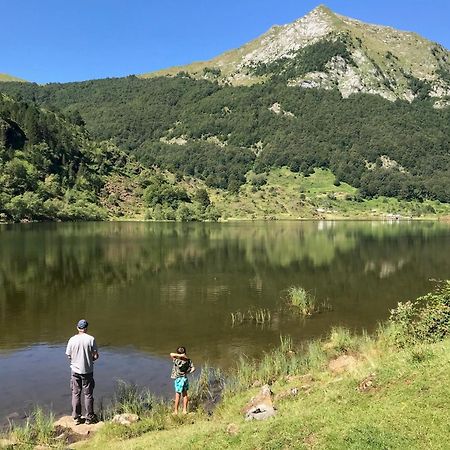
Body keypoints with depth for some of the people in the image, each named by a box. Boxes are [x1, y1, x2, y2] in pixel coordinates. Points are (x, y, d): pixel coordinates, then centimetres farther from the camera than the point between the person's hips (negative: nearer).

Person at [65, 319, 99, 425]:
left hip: (75, 370, 2)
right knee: (88, 394, 9)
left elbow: (69, 356, 1)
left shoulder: (72, 340, -6)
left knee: (76, 394, 12)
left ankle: (76, 418, 18)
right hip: (87, 371, -2)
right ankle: (89, 418, 16)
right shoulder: (91, 339, -12)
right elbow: (96, 356, -11)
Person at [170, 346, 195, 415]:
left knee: (178, 395, 5)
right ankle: (185, 410, 23)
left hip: (179, 379, -5)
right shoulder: (188, 360, -5)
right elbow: (193, 368, -5)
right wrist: (188, 372, 1)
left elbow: (171, 354, -32)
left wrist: (181, 355, -29)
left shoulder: (177, 361, -21)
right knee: (185, 394, 16)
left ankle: (176, 411, 14)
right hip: (185, 378, 5)